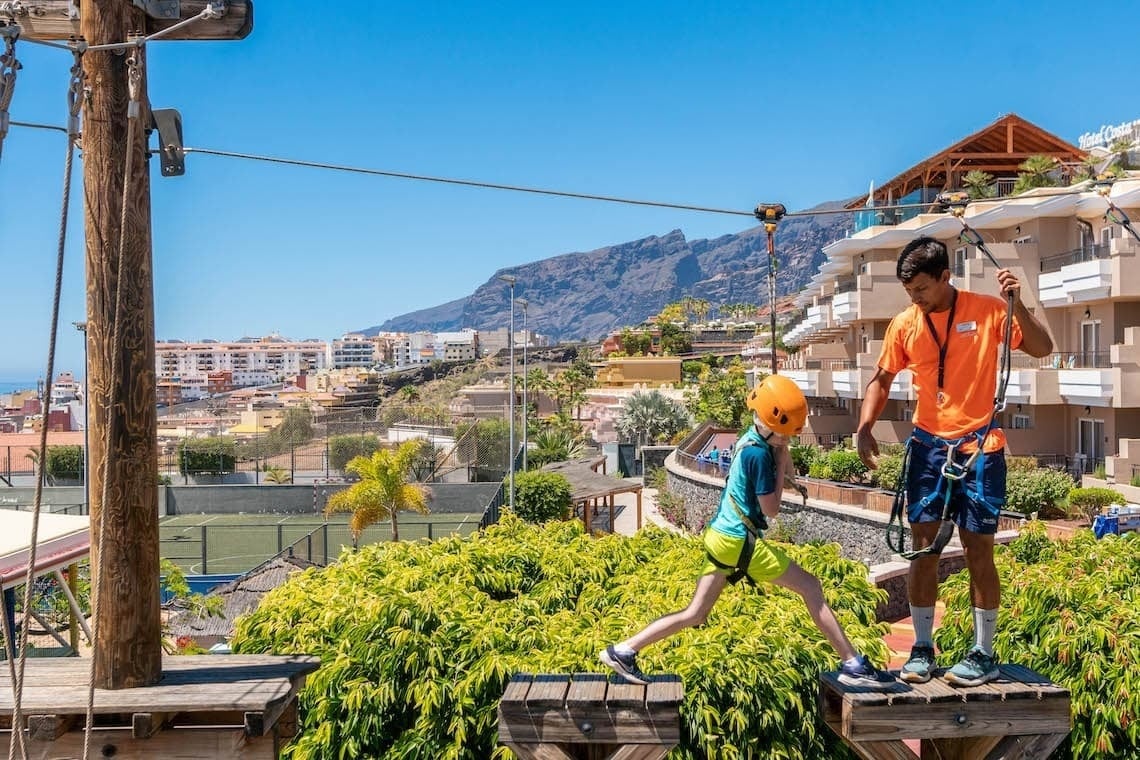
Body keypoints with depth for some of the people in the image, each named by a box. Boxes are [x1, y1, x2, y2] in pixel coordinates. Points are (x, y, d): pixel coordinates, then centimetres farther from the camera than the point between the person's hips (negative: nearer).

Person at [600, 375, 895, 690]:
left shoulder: (752, 440, 9)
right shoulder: (759, 452, -18)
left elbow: (791, 471, 16)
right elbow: (771, 509, -11)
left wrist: (781, 450, 0)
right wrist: (780, 455, -9)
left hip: (722, 537, 9)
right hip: (740, 542, -9)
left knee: (695, 614, 13)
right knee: (810, 586, -1)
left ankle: (623, 651, 12)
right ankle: (852, 664, 3)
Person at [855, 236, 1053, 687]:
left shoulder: (986, 311, -6)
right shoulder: (904, 325, 1)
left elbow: (1041, 349, -8)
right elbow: (882, 380, 11)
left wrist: (1017, 304, -22)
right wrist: (864, 429, -2)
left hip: (979, 446, -3)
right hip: (928, 445, 3)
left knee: (978, 549, 1)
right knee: (923, 547, 4)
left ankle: (983, 655, 12)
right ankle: (922, 649, 14)